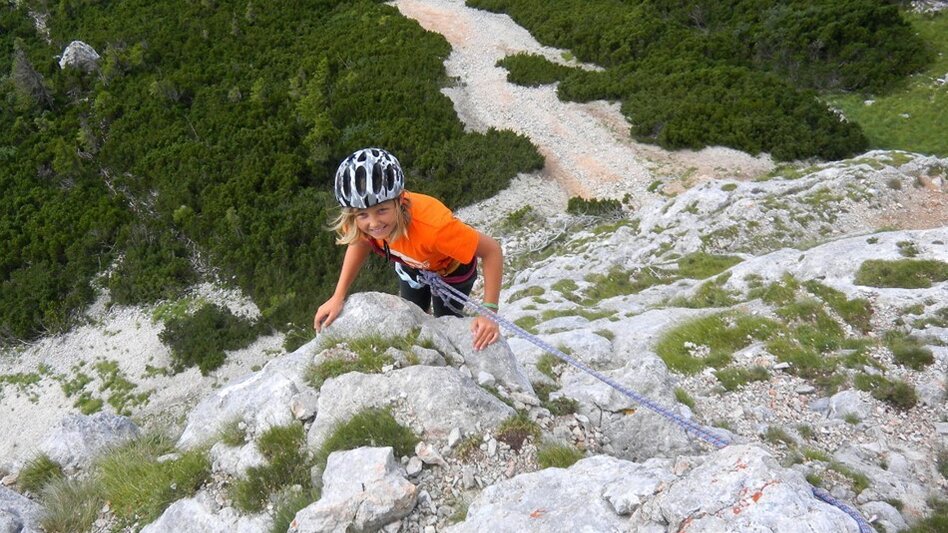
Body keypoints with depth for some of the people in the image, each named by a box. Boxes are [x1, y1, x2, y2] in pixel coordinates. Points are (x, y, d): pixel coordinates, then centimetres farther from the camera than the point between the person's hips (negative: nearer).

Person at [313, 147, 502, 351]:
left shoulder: (432, 225, -49)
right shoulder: (362, 220, -35)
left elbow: (492, 250, -38)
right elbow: (360, 241, -10)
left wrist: (489, 313, -40)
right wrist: (338, 297, -15)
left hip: (451, 270, -4)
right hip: (411, 264, 4)